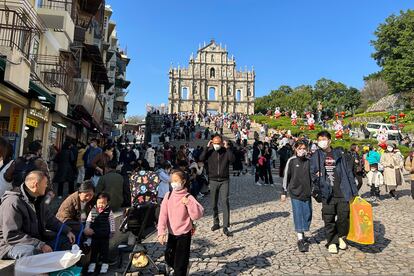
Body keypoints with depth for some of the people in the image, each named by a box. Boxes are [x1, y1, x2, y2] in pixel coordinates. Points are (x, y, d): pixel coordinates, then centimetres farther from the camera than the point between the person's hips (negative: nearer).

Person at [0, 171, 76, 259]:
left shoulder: (38, 199, 6)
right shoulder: (13, 203, -23)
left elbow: (50, 219, 16)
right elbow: (11, 236, -28)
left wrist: (67, 231, 3)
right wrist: (40, 245, -31)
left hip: (36, 239, 9)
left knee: (66, 240, 1)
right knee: (33, 251, -39)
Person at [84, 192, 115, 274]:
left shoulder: (109, 212, -10)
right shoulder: (92, 211, -4)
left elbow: (112, 222, -4)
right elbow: (88, 221, 5)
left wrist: (112, 232, -2)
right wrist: (87, 229, -3)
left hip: (105, 236, -2)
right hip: (94, 235, 2)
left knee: (104, 249, 10)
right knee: (94, 249, 15)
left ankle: (105, 263, 23)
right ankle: (93, 263, 30)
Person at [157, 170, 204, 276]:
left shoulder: (188, 197, -16)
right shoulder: (168, 195, -4)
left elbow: (197, 215, -23)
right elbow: (163, 215, -8)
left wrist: (188, 203, -35)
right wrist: (161, 232, -16)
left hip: (184, 234, -5)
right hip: (171, 234, 5)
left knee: (180, 263, 3)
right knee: (169, 258, 19)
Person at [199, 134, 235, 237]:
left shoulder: (226, 151, 0)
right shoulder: (210, 151, 3)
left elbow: (232, 159, -17)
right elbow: (201, 158, -13)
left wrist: (227, 147, -17)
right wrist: (207, 147, -14)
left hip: (224, 181, -2)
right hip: (213, 181, 2)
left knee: (225, 202, -10)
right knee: (214, 203, 11)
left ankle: (225, 227, -7)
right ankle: (216, 223, 29)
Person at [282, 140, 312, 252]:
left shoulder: (309, 161, 4)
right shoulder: (291, 161, -4)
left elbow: (311, 176, 13)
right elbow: (286, 176, -1)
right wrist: (284, 192, 0)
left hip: (307, 193, 4)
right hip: (295, 192, -3)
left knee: (308, 214, 8)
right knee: (298, 215, -4)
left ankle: (302, 234, 27)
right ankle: (300, 239, 2)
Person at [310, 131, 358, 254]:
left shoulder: (338, 154, 6)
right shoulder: (316, 156, 2)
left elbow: (348, 172, 7)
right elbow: (312, 174, -3)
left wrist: (353, 191, 5)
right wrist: (316, 190, -16)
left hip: (342, 193, 2)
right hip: (327, 194, -1)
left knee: (344, 217, 6)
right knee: (329, 219, 4)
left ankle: (341, 237, 32)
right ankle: (331, 242, 22)